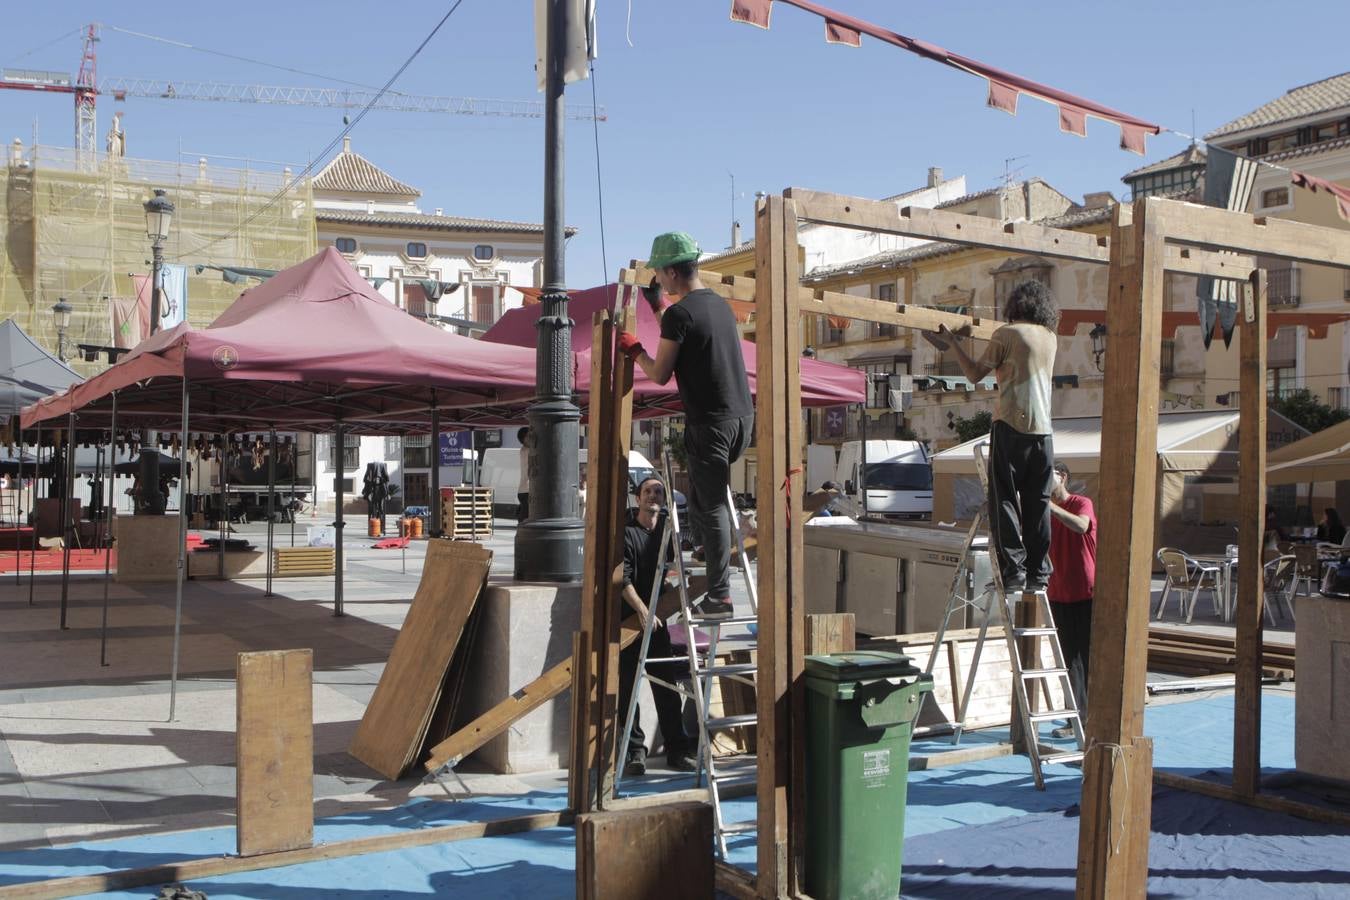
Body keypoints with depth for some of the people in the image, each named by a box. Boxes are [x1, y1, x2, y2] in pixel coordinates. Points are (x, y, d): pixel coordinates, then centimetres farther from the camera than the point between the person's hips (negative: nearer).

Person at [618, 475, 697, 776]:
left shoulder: (667, 528, 8)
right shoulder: (626, 531, -7)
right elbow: (623, 577, -15)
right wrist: (642, 609, -24)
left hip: (656, 616, 5)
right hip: (628, 616, -4)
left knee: (666, 684, 5)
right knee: (628, 686, -1)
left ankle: (677, 750, 11)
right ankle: (634, 751, 7)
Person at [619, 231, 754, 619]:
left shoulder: (679, 313, -10)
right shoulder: (721, 305, 15)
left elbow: (660, 374, -7)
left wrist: (634, 350, 10)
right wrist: (659, 310, 39)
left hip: (710, 422, -8)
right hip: (743, 416, 8)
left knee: (710, 507, -4)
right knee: (712, 499, 23)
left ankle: (719, 596, -3)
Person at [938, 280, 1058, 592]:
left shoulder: (1007, 334, -2)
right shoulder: (1050, 338, 15)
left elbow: (975, 374, 0)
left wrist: (951, 342, 11)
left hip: (1011, 426, -5)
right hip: (1043, 430, 5)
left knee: (1004, 500, -2)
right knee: (1037, 506, 8)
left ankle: (1013, 572, -8)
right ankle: (1038, 575, 9)